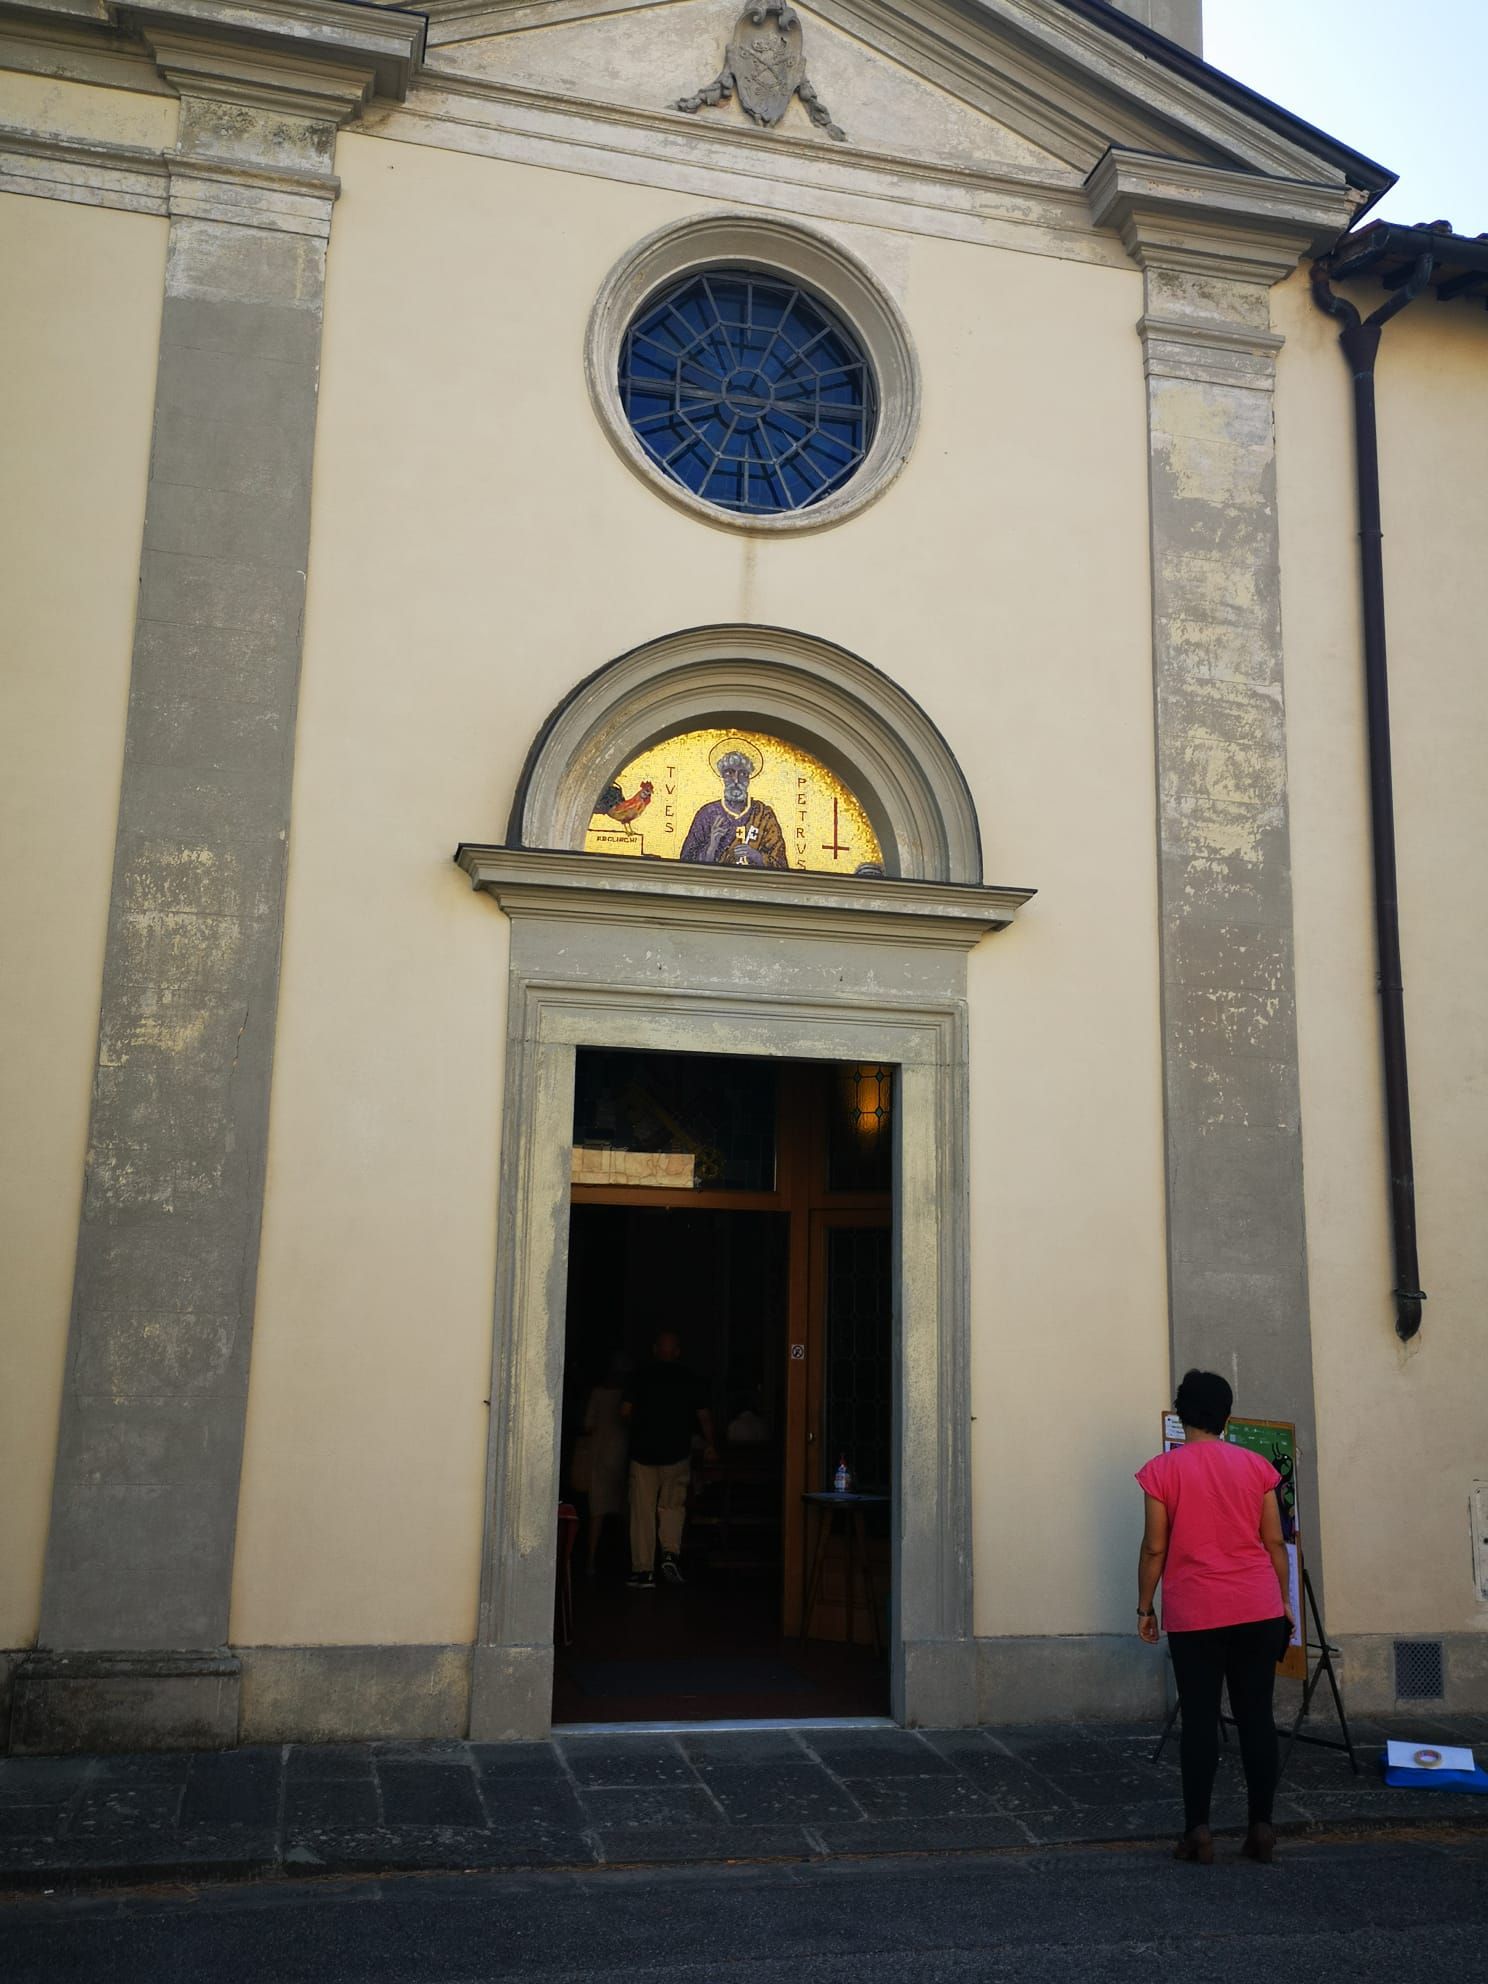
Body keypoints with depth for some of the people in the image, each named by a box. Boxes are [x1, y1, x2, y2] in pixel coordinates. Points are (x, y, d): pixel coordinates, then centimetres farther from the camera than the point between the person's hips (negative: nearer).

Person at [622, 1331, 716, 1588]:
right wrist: (709, 1446, 17)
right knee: (673, 1506, 16)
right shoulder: (689, 1379, 2)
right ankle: (671, 1553, -6)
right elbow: (704, 1416, 4)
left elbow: (625, 1412, -4)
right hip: (677, 1454, 1)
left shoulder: (641, 1376, -2)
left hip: (643, 1453, -1)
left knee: (643, 1512, 4)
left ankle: (644, 1571, 3)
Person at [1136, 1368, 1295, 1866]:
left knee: (1199, 1718, 2)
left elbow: (1154, 1548, -4)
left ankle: (1198, 1829, 1)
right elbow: (1274, 1542, 6)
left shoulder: (1163, 1470, -4)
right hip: (1258, 1608, 2)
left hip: (1194, 1613, -2)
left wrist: (1144, 1607, 6)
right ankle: (1261, 1825, 9)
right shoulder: (1256, 1466, 4)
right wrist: (1285, 1601, 16)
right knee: (1256, 1715, 7)